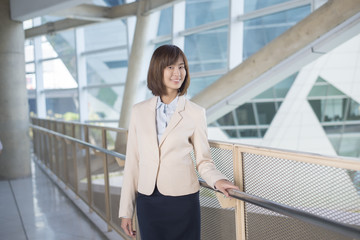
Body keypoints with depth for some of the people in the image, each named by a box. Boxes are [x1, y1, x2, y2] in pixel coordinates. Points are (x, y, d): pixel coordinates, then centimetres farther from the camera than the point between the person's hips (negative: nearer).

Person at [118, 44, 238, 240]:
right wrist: (126, 211, 5)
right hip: (147, 201, 2)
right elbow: (132, 162, 5)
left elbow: (203, 161, 1)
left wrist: (217, 180, -20)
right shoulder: (139, 111, 3)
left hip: (183, 201, -2)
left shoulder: (195, 113, -3)